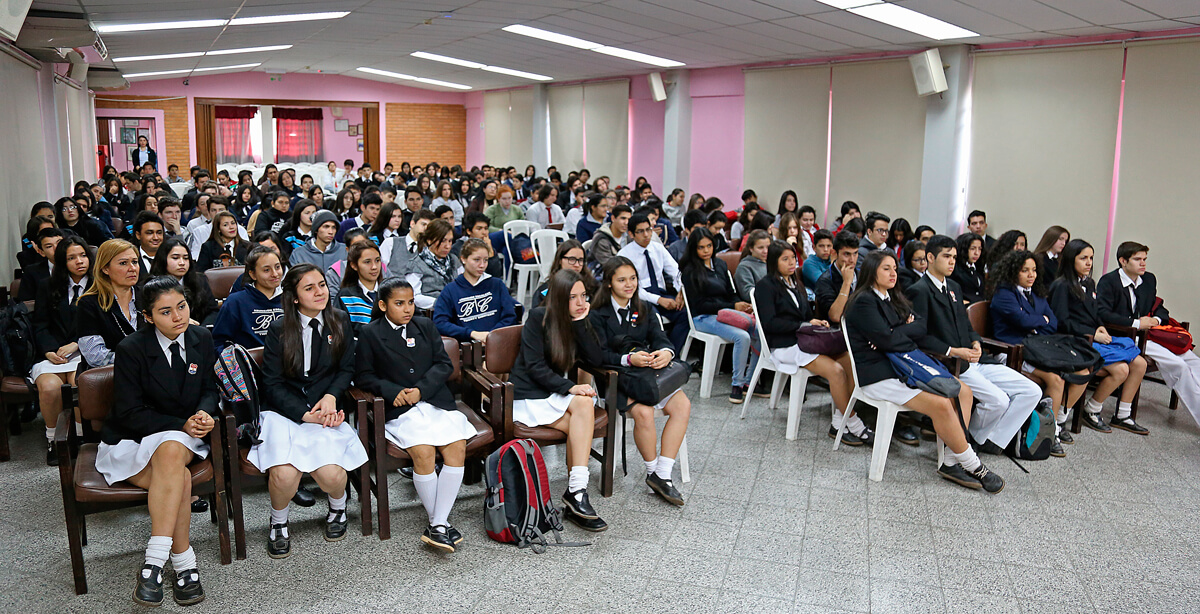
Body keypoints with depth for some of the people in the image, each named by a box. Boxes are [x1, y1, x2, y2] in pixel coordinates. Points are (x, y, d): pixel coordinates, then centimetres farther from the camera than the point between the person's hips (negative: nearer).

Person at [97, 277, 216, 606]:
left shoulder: (201, 339, 2)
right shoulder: (131, 349, -11)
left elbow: (209, 389, 10)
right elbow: (129, 413, -11)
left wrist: (204, 413, -13)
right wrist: (181, 425, -21)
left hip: (182, 438, 2)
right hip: (131, 441, -2)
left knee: (171, 451, -36)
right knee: (180, 478, -33)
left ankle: (154, 563, -35)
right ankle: (184, 564, -25)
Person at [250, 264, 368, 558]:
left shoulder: (340, 321, 5)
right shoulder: (279, 329, -2)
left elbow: (347, 369, 11)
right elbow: (272, 383, -2)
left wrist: (331, 396, -9)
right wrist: (305, 415, -14)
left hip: (324, 407, 1)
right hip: (283, 411, -1)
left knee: (331, 474, -23)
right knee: (284, 474, -27)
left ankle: (338, 508, 15)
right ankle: (278, 523, 7)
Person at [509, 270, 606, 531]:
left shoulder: (576, 321, 8)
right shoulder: (538, 318, -9)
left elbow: (594, 359, -5)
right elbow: (535, 367, -15)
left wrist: (581, 322, -12)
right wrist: (569, 387, -25)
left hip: (554, 391, 5)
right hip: (527, 395, -5)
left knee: (585, 403, -30)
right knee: (582, 427, -28)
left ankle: (575, 493, -32)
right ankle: (577, 494, -23)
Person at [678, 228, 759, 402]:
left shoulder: (720, 264, 16)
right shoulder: (691, 271, -4)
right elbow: (700, 304, -9)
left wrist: (743, 305, -4)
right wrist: (732, 307, -12)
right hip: (703, 318, -6)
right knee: (742, 337, -30)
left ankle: (749, 381, -6)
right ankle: (737, 385, -17)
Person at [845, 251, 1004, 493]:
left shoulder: (894, 299, 19)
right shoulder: (864, 302, -8)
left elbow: (923, 327, 8)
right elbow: (886, 339, -18)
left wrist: (898, 333, -10)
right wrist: (908, 333, 1)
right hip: (878, 375, -9)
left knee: (963, 391, -7)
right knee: (941, 404, -23)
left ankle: (951, 463, -11)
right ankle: (972, 466, -8)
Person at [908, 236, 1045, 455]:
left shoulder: (953, 287, 22)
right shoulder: (919, 291, -7)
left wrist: (975, 342, 3)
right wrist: (953, 351, -18)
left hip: (973, 360, 9)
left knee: (1032, 392, -3)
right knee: (998, 400, -25)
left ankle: (992, 441, 0)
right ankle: (974, 435, 4)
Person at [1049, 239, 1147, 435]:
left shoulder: (1089, 283, 18)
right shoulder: (1062, 286, -8)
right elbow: (1062, 322, -14)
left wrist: (1101, 328, 1)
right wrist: (1093, 334, -15)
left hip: (1094, 338, 8)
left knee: (1139, 363, -5)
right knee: (1120, 369, -23)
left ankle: (1122, 415, 6)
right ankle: (1090, 411, -3)